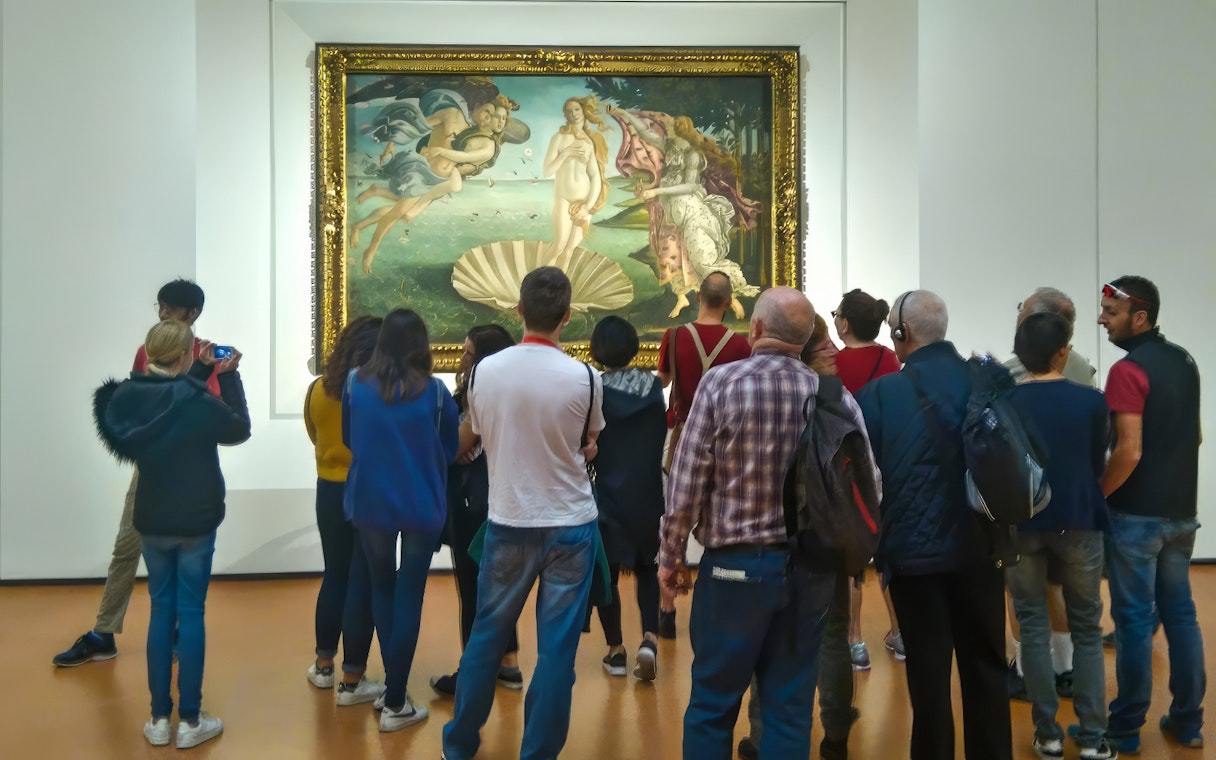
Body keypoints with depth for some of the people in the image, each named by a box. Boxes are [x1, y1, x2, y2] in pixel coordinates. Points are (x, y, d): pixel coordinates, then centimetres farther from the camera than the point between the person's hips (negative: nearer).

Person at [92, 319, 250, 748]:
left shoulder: (125, 399, -7)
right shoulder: (200, 404, -19)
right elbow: (240, 430, -3)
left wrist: (200, 371, 14)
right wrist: (228, 376, 0)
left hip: (151, 523, 4)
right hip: (196, 523, -4)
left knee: (161, 611, 14)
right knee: (191, 613, 5)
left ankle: (159, 718, 20)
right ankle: (190, 720, 13)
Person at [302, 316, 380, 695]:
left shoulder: (318, 390, -3)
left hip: (330, 491, 4)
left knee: (334, 577, 20)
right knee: (365, 585, 5)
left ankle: (323, 665, 31)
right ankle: (352, 680, 13)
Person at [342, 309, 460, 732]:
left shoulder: (355, 383, -6)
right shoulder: (434, 391, -11)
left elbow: (349, 440, 8)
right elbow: (449, 451, 1)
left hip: (370, 502, 2)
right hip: (421, 506, -2)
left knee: (381, 590, 20)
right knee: (409, 597, 6)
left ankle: (393, 685, 27)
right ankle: (394, 704, 11)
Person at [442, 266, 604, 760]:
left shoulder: (485, 371, -7)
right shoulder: (584, 378, -13)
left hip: (507, 522, 3)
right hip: (571, 524, -2)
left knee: (486, 634, 18)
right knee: (556, 646, 9)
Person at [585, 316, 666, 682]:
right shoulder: (655, 387, -3)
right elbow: (667, 435, 6)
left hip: (608, 496, -3)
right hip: (649, 496, 3)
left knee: (607, 574, 11)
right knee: (646, 569, 18)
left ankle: (616, 650, 17)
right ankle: (650, 637, 0)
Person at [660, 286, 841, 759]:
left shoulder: (722, 382, -11)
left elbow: (687, 482, -11)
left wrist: (671, 556, 1)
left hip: (735, 564, -3)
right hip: (811, 569, 3)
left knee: (712, 705, 13)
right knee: (791, 708, 15)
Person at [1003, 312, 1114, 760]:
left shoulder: (1004, 404, -6)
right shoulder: (1091, 400, -7)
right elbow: (1098, 465, 4)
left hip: (1021, 524, 0)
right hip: (1077, 522, 0)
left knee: (1033, 627, 10)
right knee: (1086, 629, 12)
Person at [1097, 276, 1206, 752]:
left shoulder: (1128, 370, -17)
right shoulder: (1183, 360, 9)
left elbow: (1130, 451, -23)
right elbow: (1193, 436, 18)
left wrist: (1095, 495, -11)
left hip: (1137, 514, -8)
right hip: (1181, 510, 8)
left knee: (1134, 618, 0)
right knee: (1180, 612, 14)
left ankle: (1126, 727, 10)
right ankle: (1188, 720, 23)